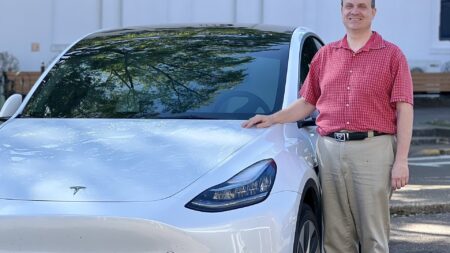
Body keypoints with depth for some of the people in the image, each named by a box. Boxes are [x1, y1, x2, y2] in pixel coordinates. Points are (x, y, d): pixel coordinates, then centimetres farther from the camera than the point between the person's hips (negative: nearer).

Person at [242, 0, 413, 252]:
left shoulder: (391, 55, 5)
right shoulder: (325, 55, 17)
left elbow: (404, 110, -1)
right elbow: (308, 102, 21)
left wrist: (401, 160, -9)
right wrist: (272, 119, 6)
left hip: (372, 149, -3)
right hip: (329, 149, 4)